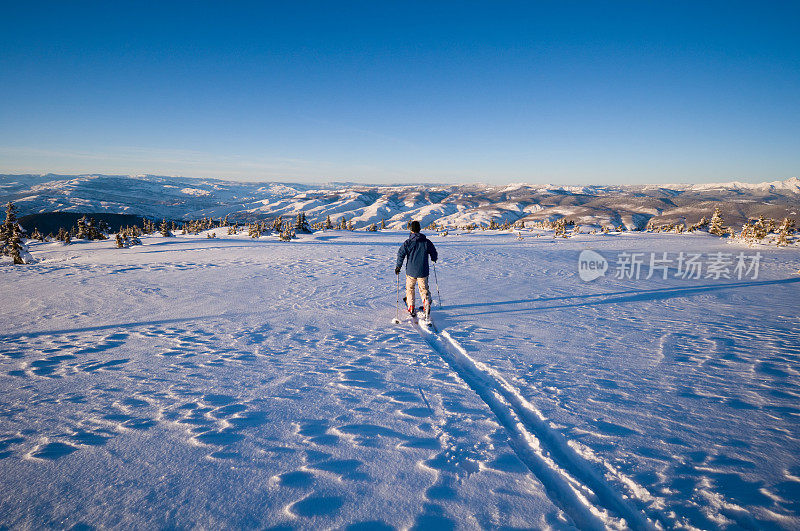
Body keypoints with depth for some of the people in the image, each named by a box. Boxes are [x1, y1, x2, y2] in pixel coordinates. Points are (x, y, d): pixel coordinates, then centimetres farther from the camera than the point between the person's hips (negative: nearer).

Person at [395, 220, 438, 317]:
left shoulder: (407, 243, -8)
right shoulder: (427, 242, -2)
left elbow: (401, 255, -10)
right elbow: (434, 254, 6)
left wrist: (398, 267, 3)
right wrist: (434, 260, 29)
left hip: (411, 271, -1)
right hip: (423, 271, 1)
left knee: (410, 289, 17)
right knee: (424, 289, 14)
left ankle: (411, 308, 14)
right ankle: (426, 300, -14)